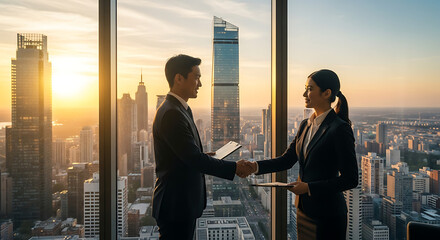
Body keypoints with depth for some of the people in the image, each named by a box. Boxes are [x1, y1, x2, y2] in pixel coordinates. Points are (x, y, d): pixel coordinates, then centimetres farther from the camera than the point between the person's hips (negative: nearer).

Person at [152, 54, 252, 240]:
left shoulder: (182, 109, 11)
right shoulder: (171, 113, -22)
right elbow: (194, 158, -24)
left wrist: (206, 157, 5)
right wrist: (234, 168, -15)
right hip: (176, 205, -10)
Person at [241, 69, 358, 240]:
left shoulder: (339, 129, -16)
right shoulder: (305, 125, 7)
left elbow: (350, 179, -16)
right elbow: (287, 160, 6)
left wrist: (309, 187, -20)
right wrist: (256, 166, -7)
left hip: (327, 214, -7)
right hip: (304, 209, 7)